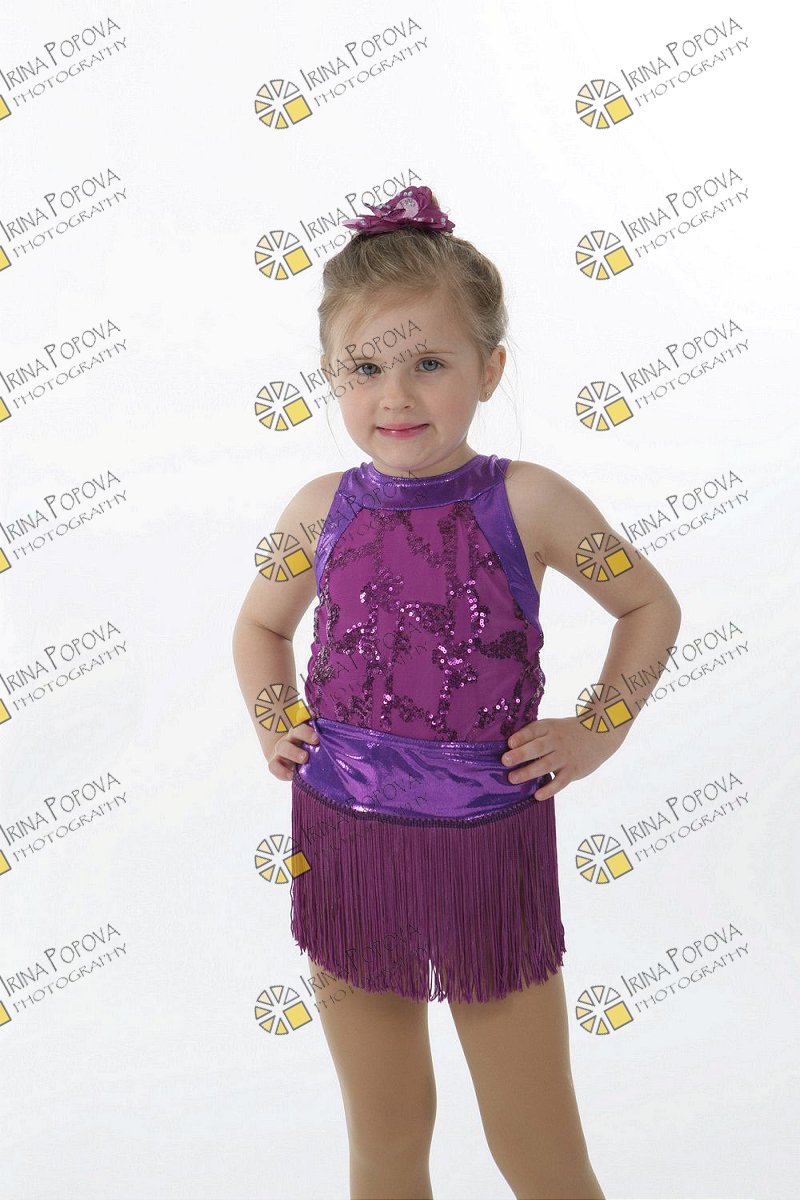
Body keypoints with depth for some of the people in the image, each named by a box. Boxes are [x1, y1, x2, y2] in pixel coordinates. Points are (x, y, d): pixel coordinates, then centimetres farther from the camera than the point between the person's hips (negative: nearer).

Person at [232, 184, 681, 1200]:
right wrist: (274, 728, 5)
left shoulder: (526, 501, -10)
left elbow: (649, 603, 4)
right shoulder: (323, 507, -1)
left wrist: (596, 732, -2)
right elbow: (261, 625, 18)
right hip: (344, 845, 3)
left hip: (490, 848, -2)